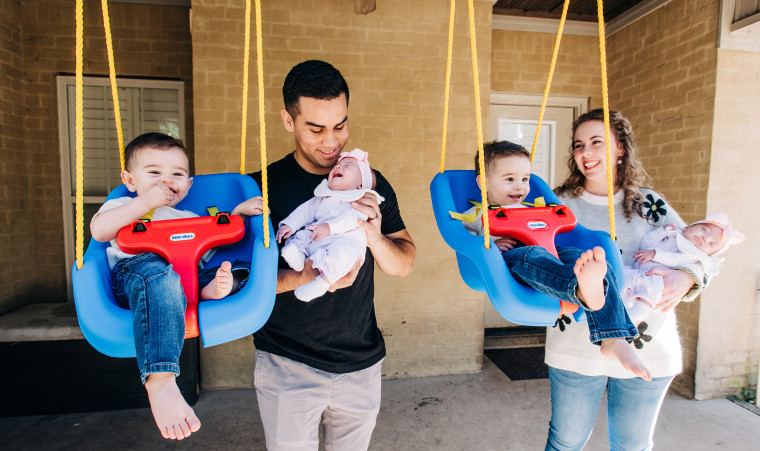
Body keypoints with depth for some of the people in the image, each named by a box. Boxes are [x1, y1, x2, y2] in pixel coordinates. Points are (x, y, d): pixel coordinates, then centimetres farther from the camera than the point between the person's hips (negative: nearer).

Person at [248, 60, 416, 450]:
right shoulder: (261, 188, -10)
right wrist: (303, 278, -29)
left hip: (361, 363, 3)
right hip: (287, 366, -2)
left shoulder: (370, 183, -2)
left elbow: (404, 265, -2)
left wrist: (375, 238, -23)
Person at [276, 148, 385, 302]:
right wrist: (289, 224, 5)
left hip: (346, 239, -7)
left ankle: (324, 281, -35)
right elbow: (306, 210, 23)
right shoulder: (323, 197, 29)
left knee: (344, 249, -36)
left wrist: (330, 227, -25)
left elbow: (355, 217, -12)